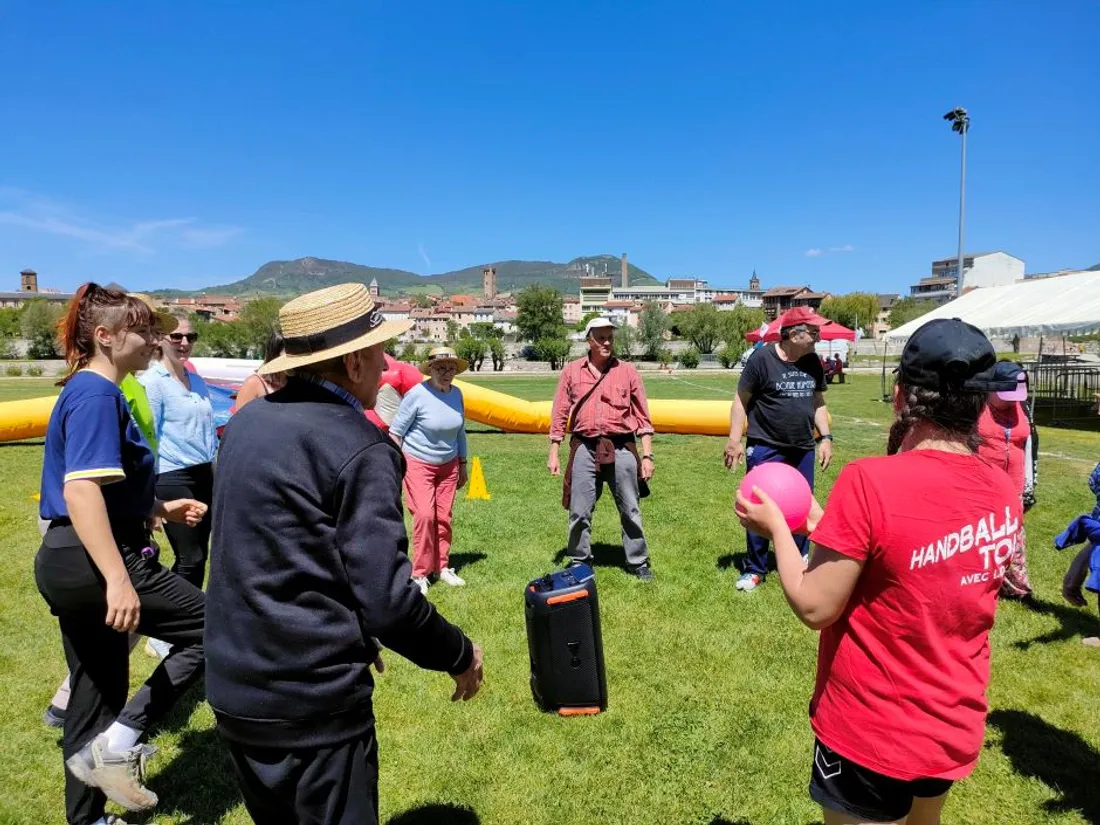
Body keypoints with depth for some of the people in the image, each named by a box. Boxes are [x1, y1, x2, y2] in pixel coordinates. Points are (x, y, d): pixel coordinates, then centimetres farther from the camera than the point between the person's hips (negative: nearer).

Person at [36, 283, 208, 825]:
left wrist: (160, 509, 21)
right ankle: (122, 740, -1)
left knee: (98, 696, 18)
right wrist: (118, 580, -32)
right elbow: (81, 492, -26)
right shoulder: (96, 395, -15)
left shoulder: (90, 391, 16)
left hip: (68, 563, 10)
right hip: (94, 562, -10)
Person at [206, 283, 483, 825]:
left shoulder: (246, 423, 4)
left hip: (233, 686, 8)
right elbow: (387, 599, -22)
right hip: (312, 699, -8)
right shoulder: (361, 449, -20)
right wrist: (459, 654, -3)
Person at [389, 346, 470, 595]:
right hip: (418, 463, -5)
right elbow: (395, 432, -10)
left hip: (448, 465, 5)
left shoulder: (456, 394, 1)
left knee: (444, 517, 5)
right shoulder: (417, 394, -15)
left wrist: (463, 464, 17)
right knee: (424, 515, -13)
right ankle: (419, 573, 0)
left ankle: (442, 567, 20)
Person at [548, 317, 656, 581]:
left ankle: (638, 561, 23)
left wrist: (647, 456, 0)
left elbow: (642, 417, 6)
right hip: (585, 449, 0)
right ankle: (579, 562, 23)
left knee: (630, 511, 8)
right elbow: (560, 414, 8)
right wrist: (553, 453, 4)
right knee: (579, 512, 6)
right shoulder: (572, 371, 6)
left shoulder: (627, 371, 5)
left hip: (621, 449, 0)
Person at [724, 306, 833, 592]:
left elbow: (818, 403, 16)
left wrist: (825, 437, 7)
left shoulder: (812, 363, 6)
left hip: (803, 450, 6)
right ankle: (755, 570, 16)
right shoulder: (762, 359, -12)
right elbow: (741, 400, -8)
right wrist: (734, 440, -12)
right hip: (766, 449, -6)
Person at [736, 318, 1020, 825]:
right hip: (956, 729, 6)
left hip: (870, 733, -5)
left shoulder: (871, 481, -27)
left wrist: (775, 527, -7)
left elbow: (814, 607, -21)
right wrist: (829, 531, 10)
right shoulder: (1004, 493, -7)